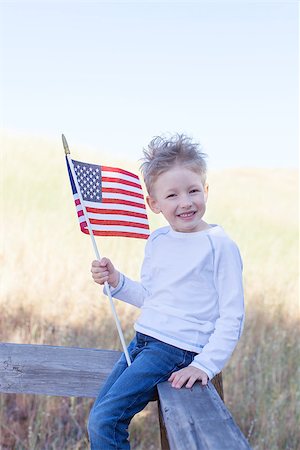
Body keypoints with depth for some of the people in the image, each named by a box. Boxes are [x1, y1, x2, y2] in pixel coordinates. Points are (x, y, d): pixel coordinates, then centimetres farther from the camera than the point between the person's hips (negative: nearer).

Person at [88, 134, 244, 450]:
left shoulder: (219, 245, -11)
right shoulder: (156, 241, 9)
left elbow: (232, 317, -11)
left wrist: (205, 365, -19)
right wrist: (116, 282, 4)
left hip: (177, 349, -7)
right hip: (142, 341, 8)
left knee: (104, 421, -15)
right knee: (98, 418, 10)